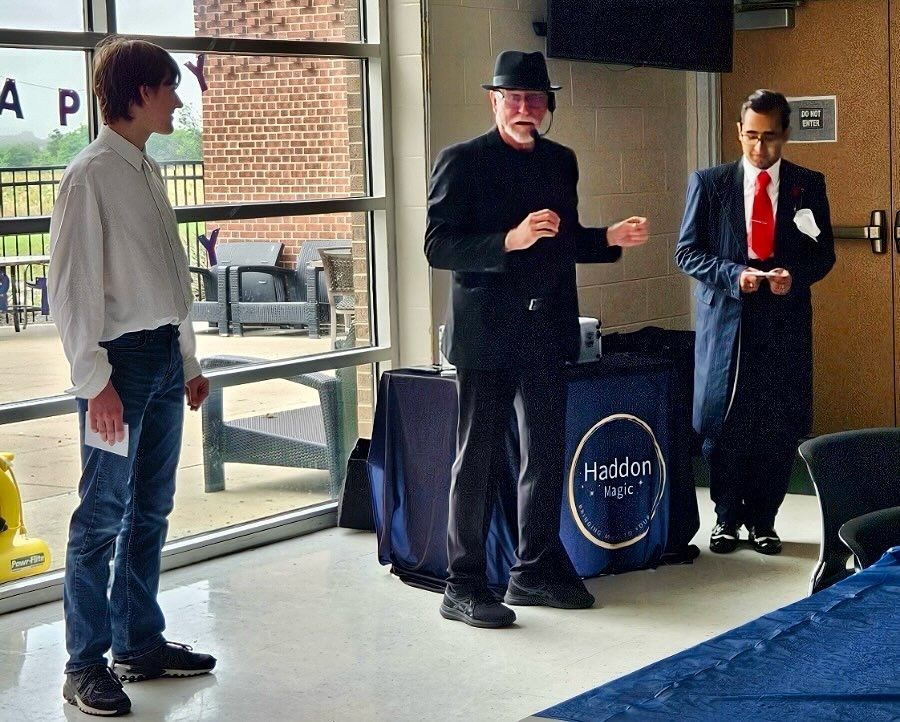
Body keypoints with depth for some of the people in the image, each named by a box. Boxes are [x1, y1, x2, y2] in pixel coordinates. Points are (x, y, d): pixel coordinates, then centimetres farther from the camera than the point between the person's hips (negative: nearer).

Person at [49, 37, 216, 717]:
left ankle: (141, 642, 24)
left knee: (151, 508, 14)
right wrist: (95, 380, -18)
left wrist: (189, 362, 19)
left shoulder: (148, 173, 14)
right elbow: (71, 286, -14)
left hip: (164, 356, 8)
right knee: (103, 514, -3)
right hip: (122, 356, -8)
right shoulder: (91, 175, -11)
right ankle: (85, 665, 5)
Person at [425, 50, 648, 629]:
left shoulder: (561, 161, 12)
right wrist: (509, 241, -26)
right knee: (480, 461, 0)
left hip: (546, 333, 6)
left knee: (546, 456, 12)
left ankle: (535, 570, 25)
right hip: (487, 335, -6)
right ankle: (464, 586, 8)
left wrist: (609, 239, 2)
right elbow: (439, 246, -14)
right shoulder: (463, 161, -7)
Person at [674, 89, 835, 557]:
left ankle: (762, 520, 19)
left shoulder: (809, 185, 7)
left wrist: (795, 277, -12)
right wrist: (733, 274, -13)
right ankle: (727, 517, 20)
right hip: (725, 322, -1)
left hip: (785, 323, 1)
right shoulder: (709, 183, 3)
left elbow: (823, 253, 9)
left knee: (779, 429, 3)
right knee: (724, 426, 3)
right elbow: (687, 251, 3)